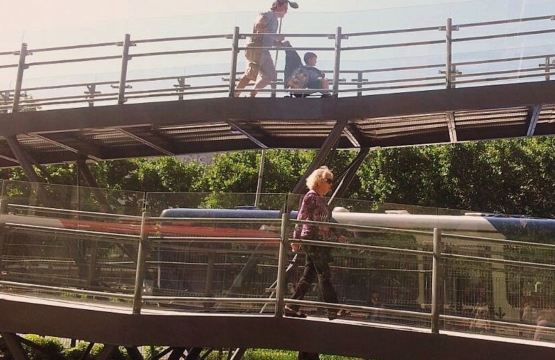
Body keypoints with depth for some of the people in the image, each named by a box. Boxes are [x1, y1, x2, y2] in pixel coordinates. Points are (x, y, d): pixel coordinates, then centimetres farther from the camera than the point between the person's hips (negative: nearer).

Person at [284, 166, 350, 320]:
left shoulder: (320, 198, 18)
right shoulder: (311, 196, -8)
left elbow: (325, 222, 25)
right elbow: (301, 218, -15)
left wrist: (338, 235, 21)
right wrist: (296, 239, -20)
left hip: (320, 242, 9)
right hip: (313, 240, -9)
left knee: (309, 275, 9)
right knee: (325, 274, -7)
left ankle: (292, 307, 13)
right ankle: (333, 310, -3)